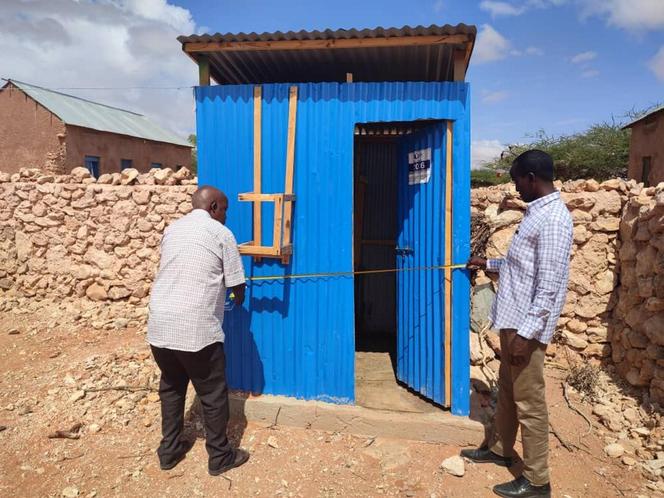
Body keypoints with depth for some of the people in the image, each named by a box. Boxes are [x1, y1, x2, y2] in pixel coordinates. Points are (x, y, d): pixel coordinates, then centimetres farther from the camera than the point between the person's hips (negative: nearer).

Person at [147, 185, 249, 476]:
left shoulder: (172, 229, 15)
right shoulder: (221, 234, -2)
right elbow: (236, 286, -1)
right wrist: (239, 297, 23)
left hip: (159, 326, 6)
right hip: (197, 329, -6)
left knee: (171, 388, 24)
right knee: (213, 395, 11)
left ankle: (169, 451, 36)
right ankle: (220, 457, 25)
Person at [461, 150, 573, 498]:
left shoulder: (553, 219, -19)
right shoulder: (537, 212, 12)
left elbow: (549, 285, -24)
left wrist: (526, 333, -24)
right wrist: (489, 264, 28)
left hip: (527, 327, -10)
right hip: (513, 320, 10)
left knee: (528, 402, 2)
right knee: (507, 391, 21)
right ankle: (499, 449, 39)